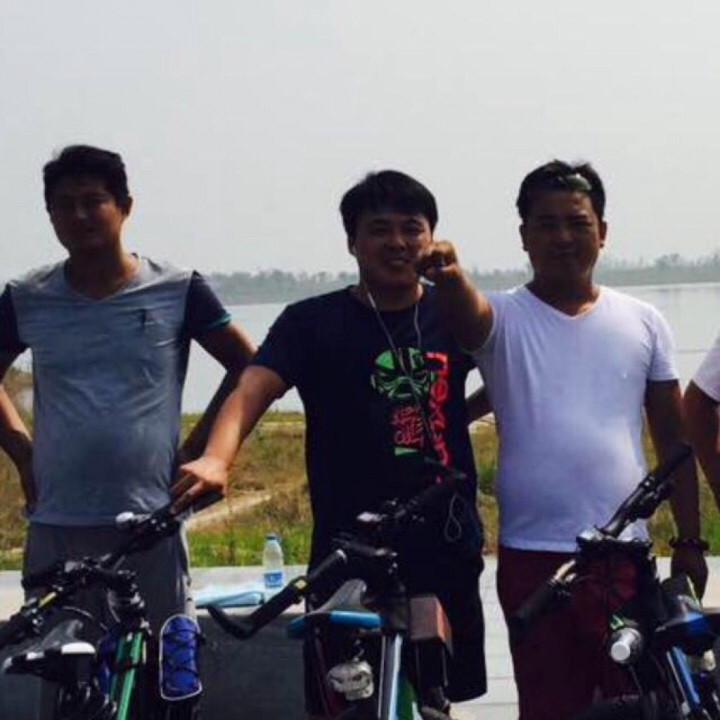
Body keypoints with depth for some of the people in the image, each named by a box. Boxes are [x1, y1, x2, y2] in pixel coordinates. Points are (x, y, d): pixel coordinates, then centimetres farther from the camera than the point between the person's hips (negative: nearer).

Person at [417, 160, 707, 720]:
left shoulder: (642, 322, 8)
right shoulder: (504, 317, 1)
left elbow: (673, 438, 12)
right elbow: (467, 314, -25)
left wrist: (690, 541, 10)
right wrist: (450, 278, -48)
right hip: (533, 557, -2)